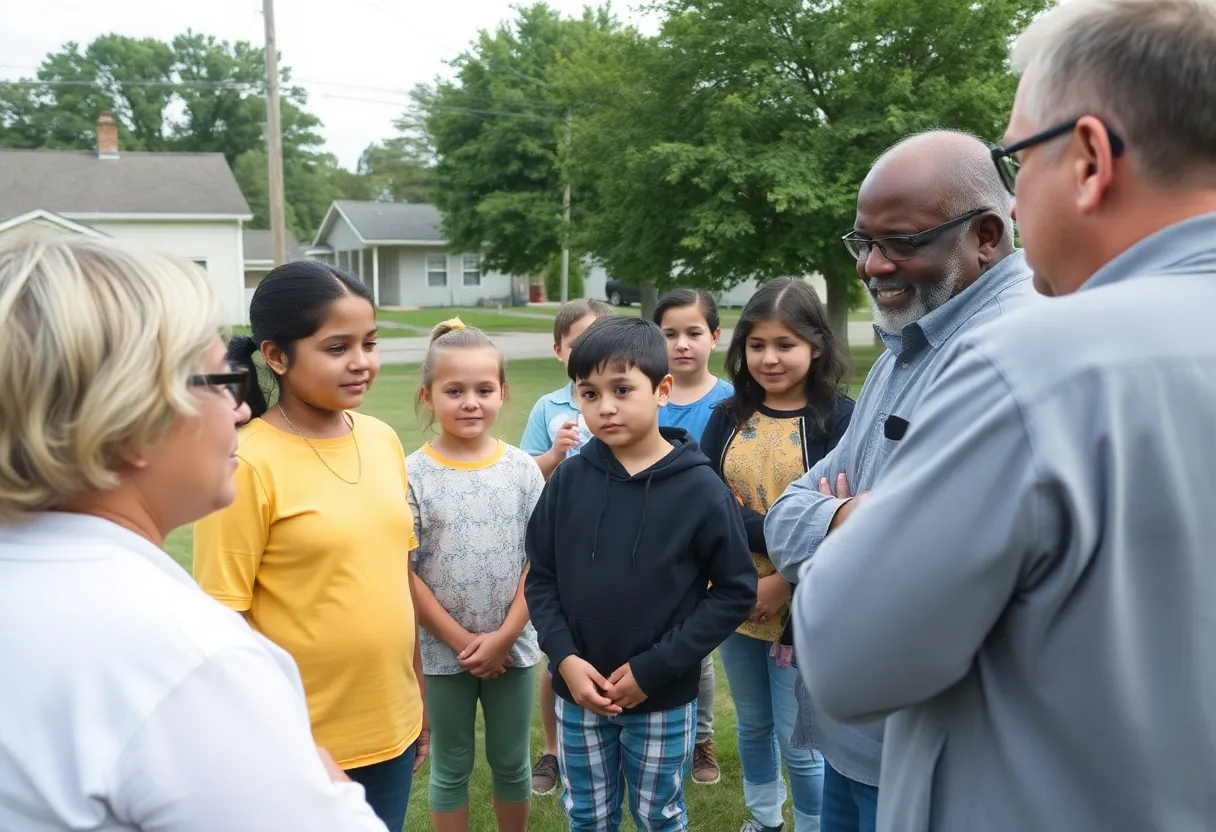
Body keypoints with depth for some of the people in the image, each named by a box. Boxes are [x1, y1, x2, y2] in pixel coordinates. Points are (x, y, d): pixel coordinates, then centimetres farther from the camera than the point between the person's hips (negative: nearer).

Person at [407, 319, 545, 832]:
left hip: (513, 645, 2)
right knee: (451, 768, 16)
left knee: (511, 762, 17)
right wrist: (461, 640, -10)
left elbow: (540, 561, -4)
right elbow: (404, 573, -10)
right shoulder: (413, 475, -11)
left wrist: (502, 637, -10)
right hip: (442, 650, -1)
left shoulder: (522, 468, -5)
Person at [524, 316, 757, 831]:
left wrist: (653, 669, -15)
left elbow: (735, 592, -12)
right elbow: (540, 577, 1)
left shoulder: (700, 489, -15)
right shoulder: (569, 480, -7)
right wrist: (564, 657, -12)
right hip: (578, 693, 3)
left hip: (663, 700, -2)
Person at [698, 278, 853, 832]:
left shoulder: (838, 418, -12)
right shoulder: (727, 417, 0)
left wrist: (786, 581, -19)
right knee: (752, 724, 22)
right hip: (734, 602, 4)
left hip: (802, 608, -4)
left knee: (799, 741, 8)